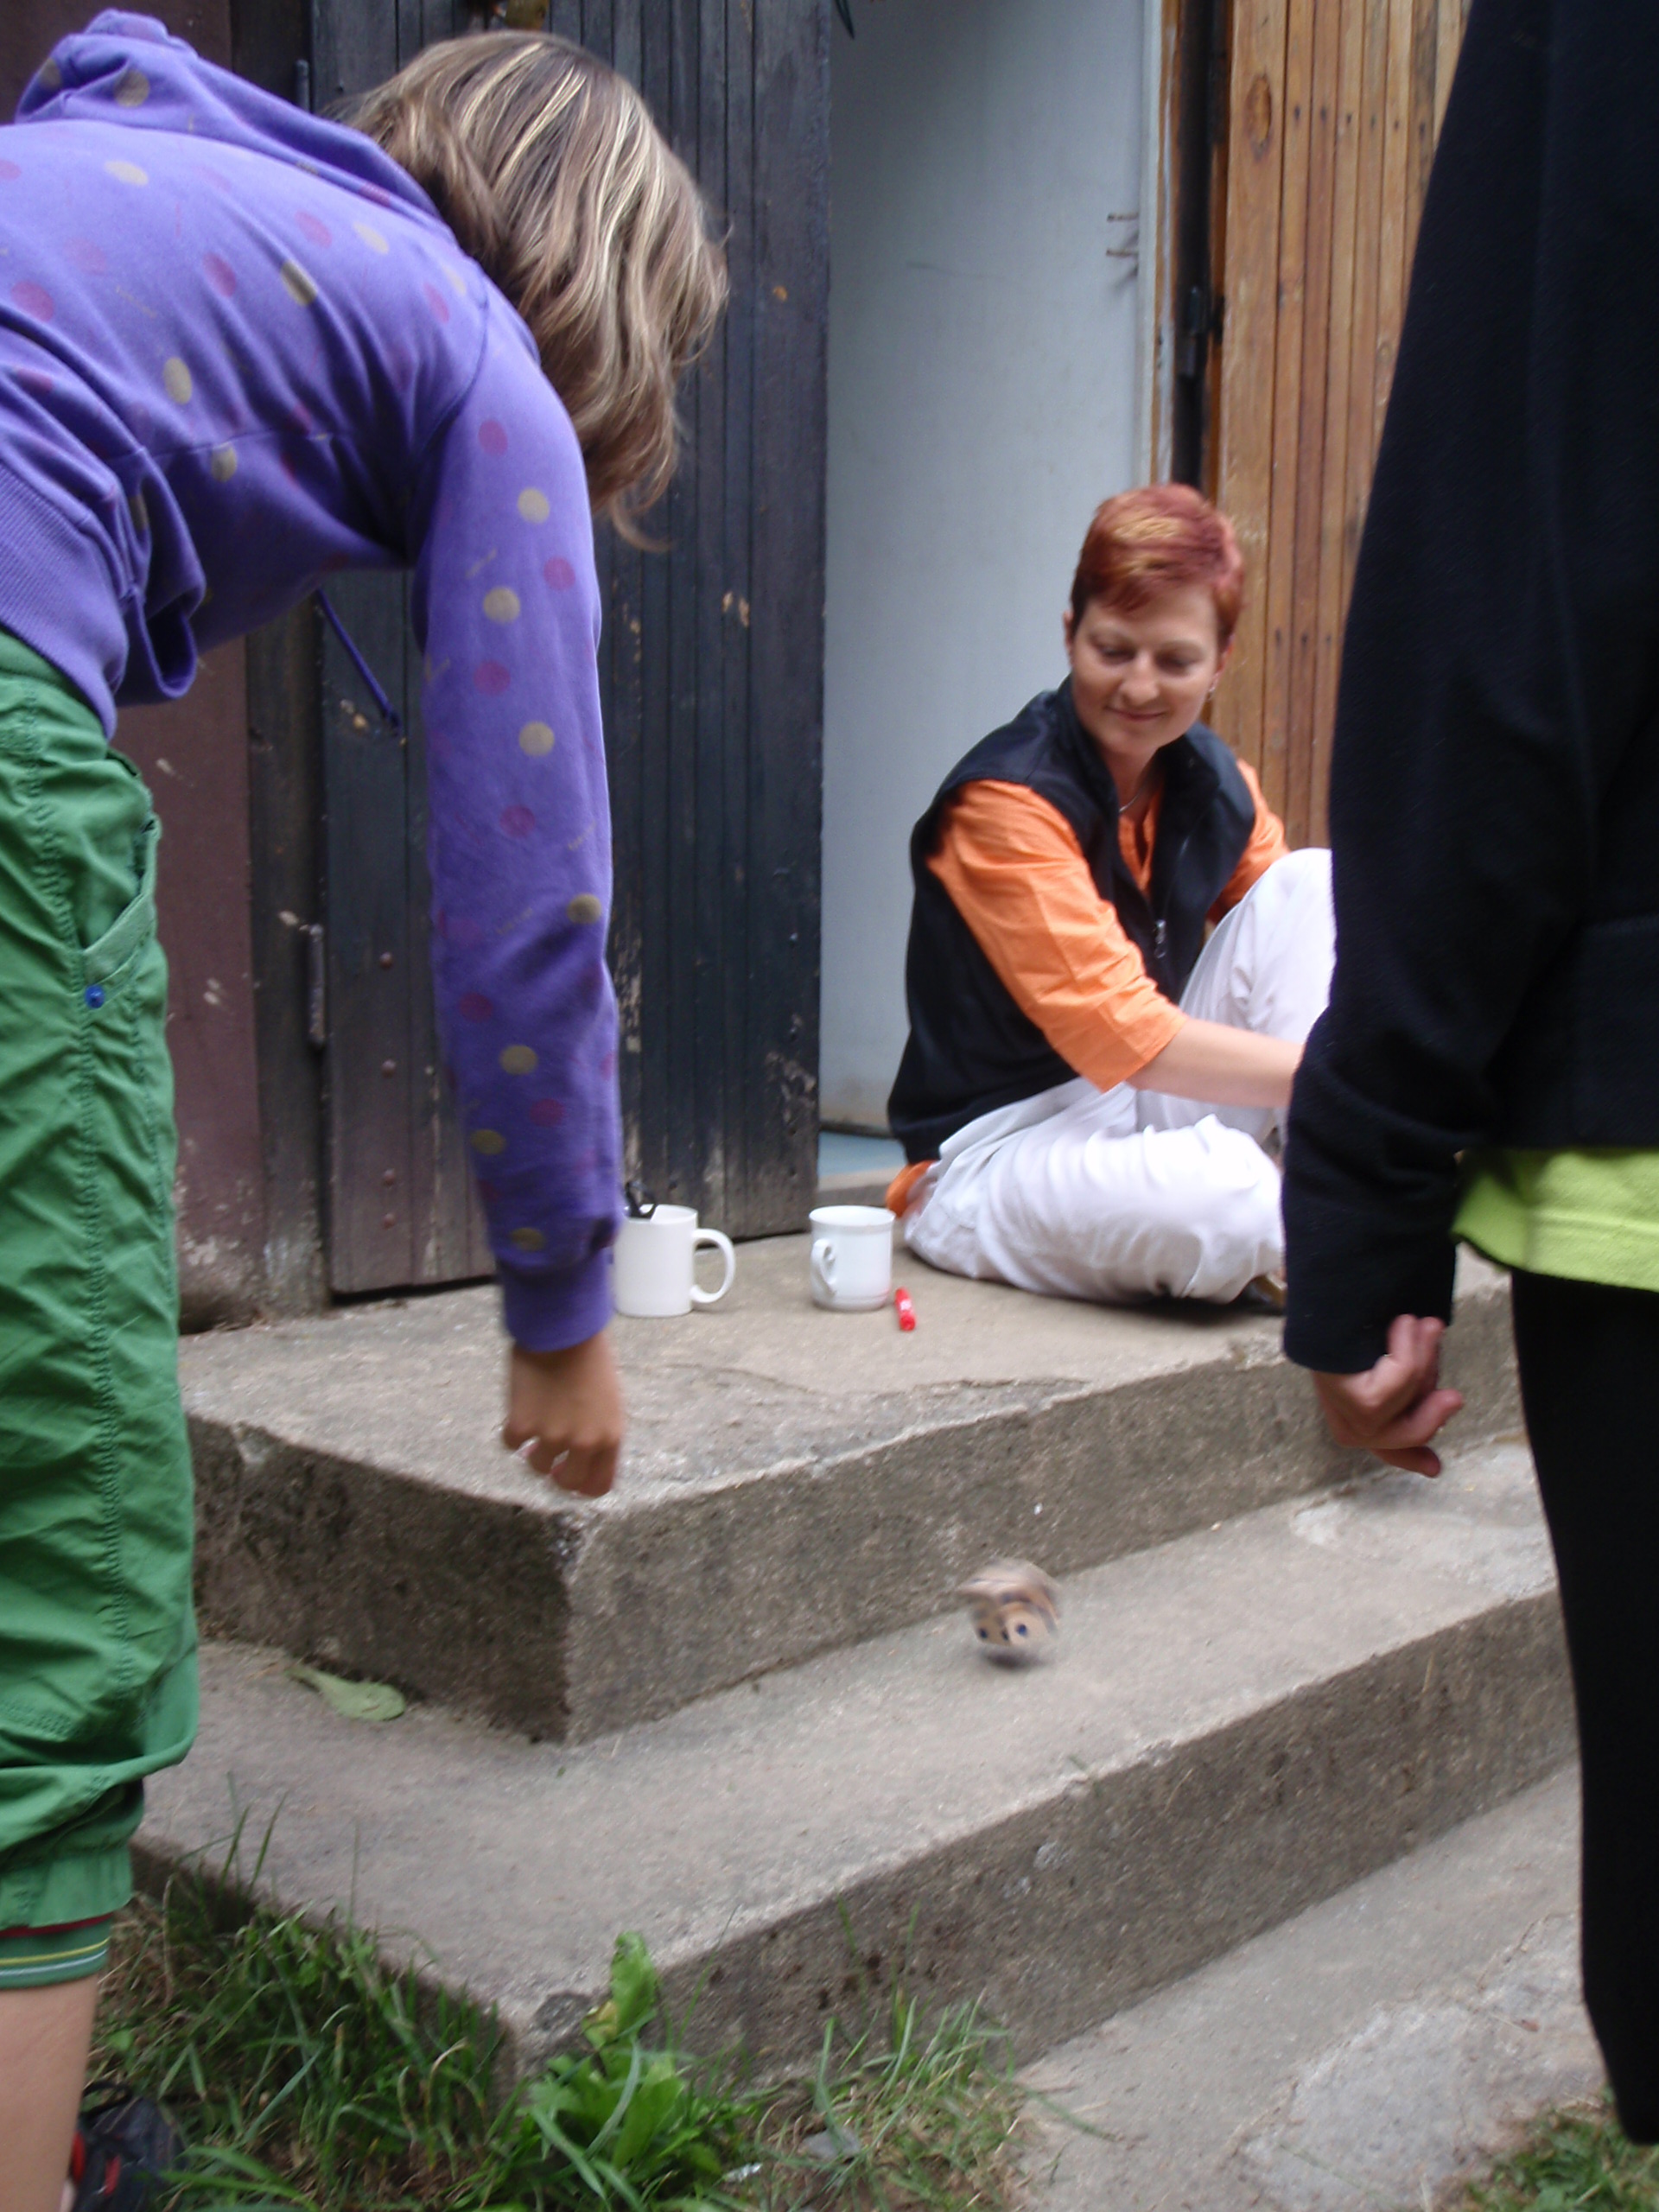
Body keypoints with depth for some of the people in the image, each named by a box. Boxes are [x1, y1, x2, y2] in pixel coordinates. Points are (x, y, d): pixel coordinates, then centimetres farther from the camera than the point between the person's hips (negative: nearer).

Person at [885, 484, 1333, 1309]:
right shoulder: (1004, 804, -19)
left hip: (1155, 1115, 8)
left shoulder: (1213, 781, 4)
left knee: (1315, 881, -5)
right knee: (1225, 1206, -40)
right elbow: (1121, 1034, -26)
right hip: (997, 1155, -8)